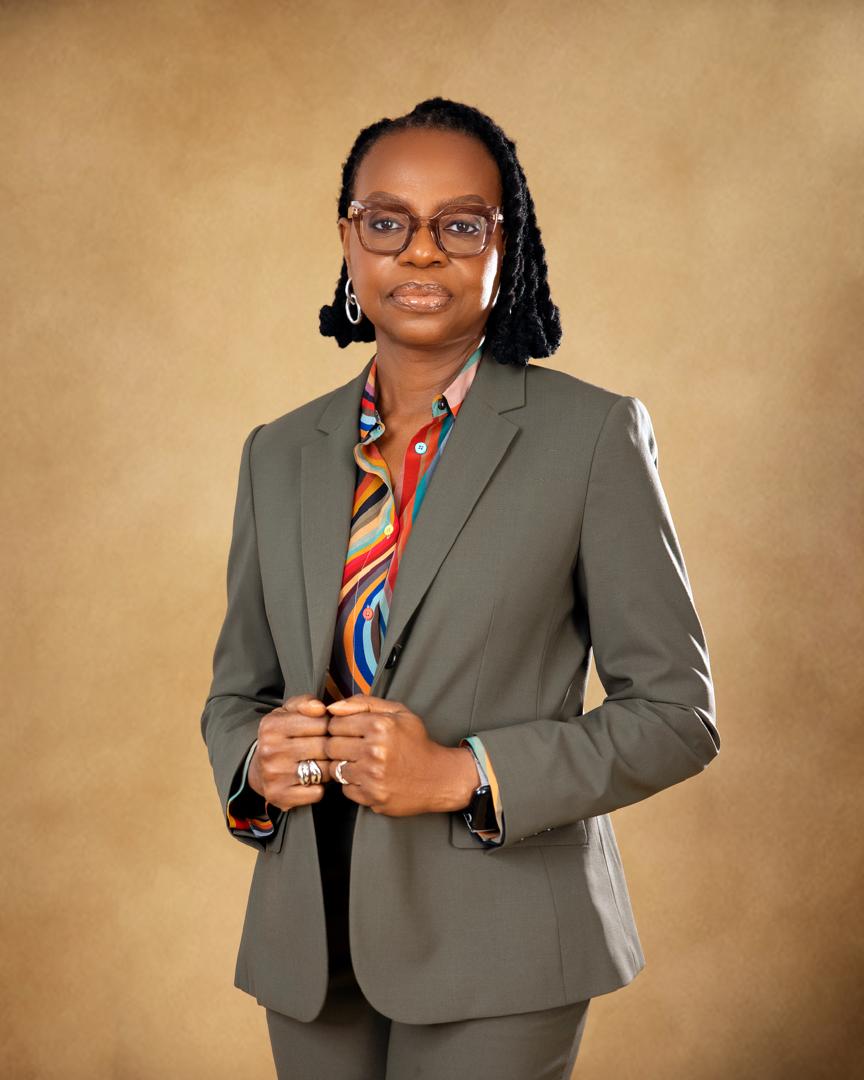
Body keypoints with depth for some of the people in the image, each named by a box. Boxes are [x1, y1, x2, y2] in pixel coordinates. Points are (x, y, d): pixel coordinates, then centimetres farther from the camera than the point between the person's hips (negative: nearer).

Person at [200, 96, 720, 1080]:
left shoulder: (592, 434, -6)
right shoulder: (279, 454, 7)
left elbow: (676, 713, -6)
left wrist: (464, 774, -17)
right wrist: (255, 759, -8)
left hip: (493, 949, -4)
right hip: (309, 949, 4)